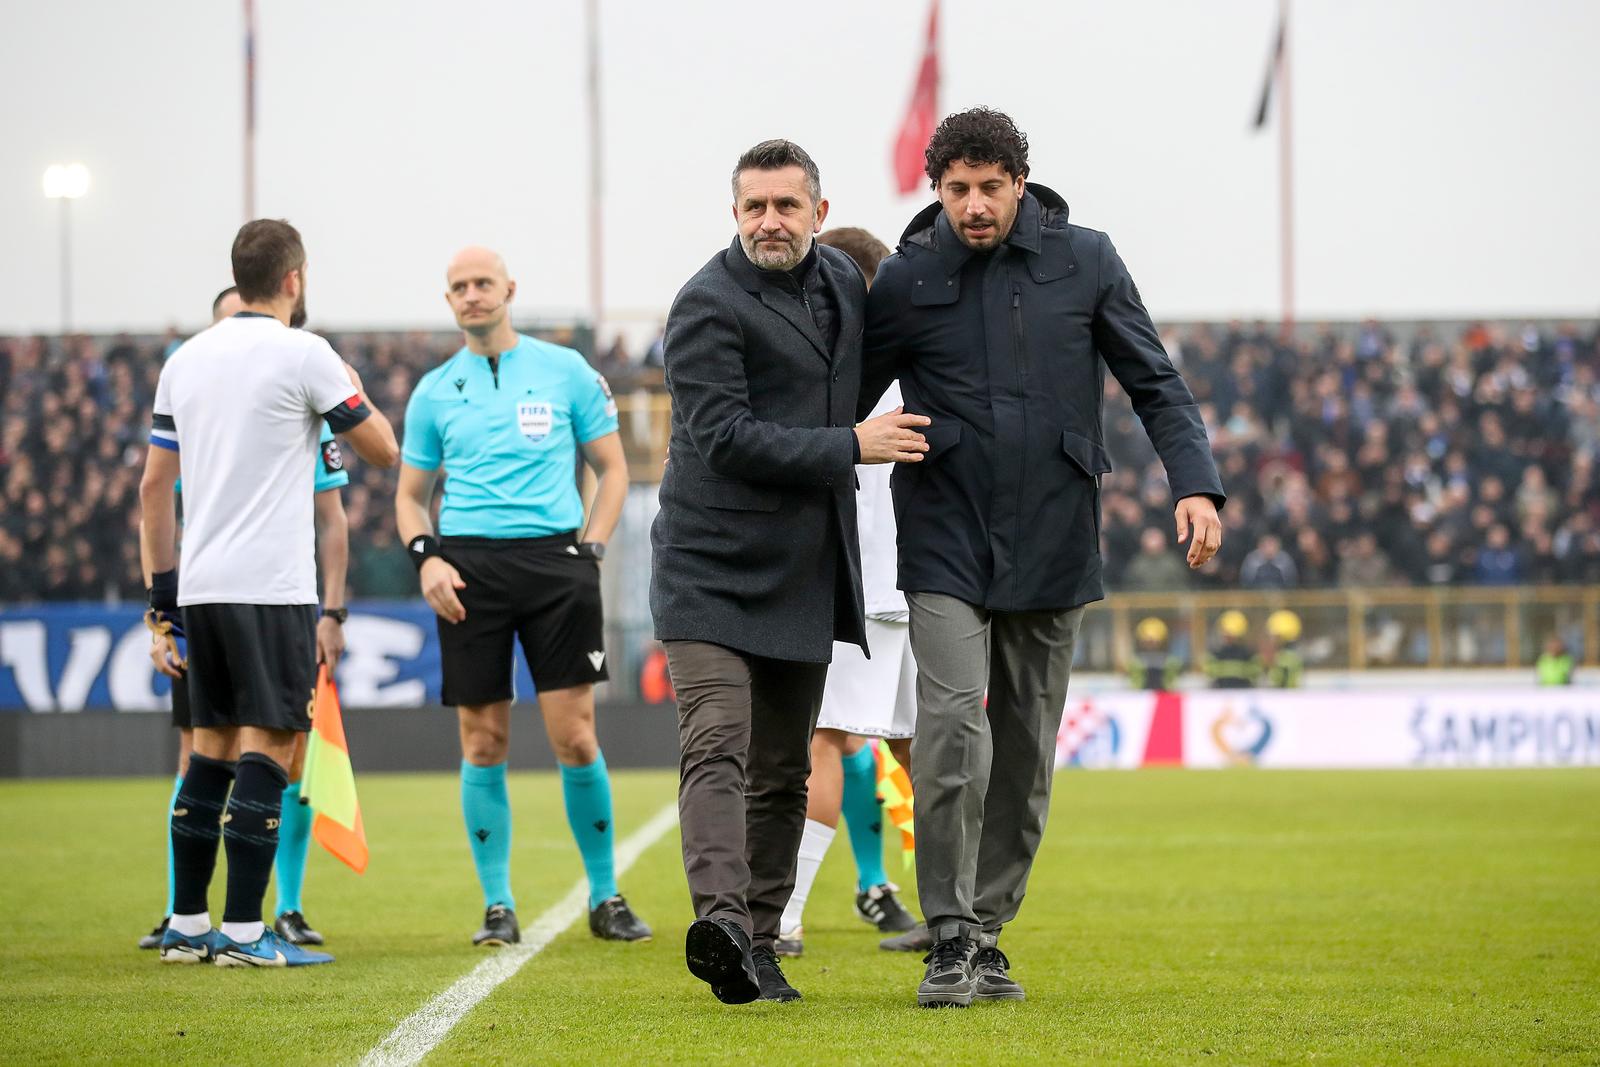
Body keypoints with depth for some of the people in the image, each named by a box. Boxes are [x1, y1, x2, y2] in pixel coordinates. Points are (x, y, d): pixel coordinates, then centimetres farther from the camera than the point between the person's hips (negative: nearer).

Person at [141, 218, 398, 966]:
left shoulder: (185, 360, 12)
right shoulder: (304, 355, -6)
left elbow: (154, 487, 14)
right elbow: (383, 450, 2)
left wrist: (163, 597, 18)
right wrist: (352, 386, 21)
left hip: (201, 588, 6)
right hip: (271, 588, -6)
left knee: (211, 750, 13)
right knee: (266, 747, -5)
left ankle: (187, 925, 14)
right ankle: (243, 931, -9)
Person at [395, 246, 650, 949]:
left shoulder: (565, 371, 7)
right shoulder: (434, 391, 11)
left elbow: (612, 468, 11)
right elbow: (411, 494, 16)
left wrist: (590, 549, -1)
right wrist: (426, 556, -2)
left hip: (554, 556, -1)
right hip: (468, 567, 1)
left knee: (573, 734, -6)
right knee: (484, 741, 0)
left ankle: (605, 897, 7)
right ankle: (497, 905, 9)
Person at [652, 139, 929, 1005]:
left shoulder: (844, 279, 11)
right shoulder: (707, 306, -13)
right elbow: (723, 437, -19)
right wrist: (850, 448, -18)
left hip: (804, 571, 7)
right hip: (713, 568, -7)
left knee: (782, 771, 8)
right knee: (717, 746, -19)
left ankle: (757, 943, 13)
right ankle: (720, 917, -32)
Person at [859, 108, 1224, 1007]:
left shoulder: (1086, 262, 2)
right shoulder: (908, 281, 0)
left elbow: (1156, 382, 4)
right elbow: (849, 400, 10)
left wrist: (1196, 483, -10)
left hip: (1052, 543, 2)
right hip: (946, 544, -2)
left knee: (1027, 750, 7)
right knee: (953, 730, -16)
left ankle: (989, 930, 19)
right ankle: (951, 938, -8)